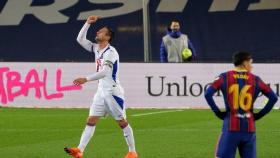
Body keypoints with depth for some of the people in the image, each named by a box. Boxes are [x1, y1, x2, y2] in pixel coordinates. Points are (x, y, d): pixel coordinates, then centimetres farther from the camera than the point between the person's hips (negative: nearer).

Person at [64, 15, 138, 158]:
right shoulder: (96, 48, 10)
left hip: (113, 92, -8)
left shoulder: (110, 52, -16)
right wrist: (88, 23, 4)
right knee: (91, 121, -2)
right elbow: (80, 39, 14)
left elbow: (104, 72, -27)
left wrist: (86, 79, -32)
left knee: (122, 122, 0)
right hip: (101, 91, 8)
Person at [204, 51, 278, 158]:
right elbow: (273, 97, 2)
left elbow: (208, 94, -8)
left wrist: (218, 112, 1)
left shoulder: (225, 77, 2)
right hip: (249, 128, 2)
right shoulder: (255, 79, 5)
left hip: (231, 127, -2)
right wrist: (259, 115, 7)